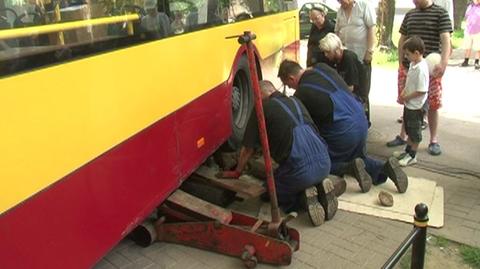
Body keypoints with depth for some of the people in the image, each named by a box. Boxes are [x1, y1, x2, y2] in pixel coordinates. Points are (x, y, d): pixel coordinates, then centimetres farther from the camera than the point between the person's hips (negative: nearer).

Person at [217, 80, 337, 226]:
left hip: (299, 169, -6)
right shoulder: (296, 101, 19)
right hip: (324, 164, 6)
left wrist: (236, 173, 27)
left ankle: (304, 197, -2)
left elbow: (247, 148, 8)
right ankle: (320, 188, 7)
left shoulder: (262, 109, 1)